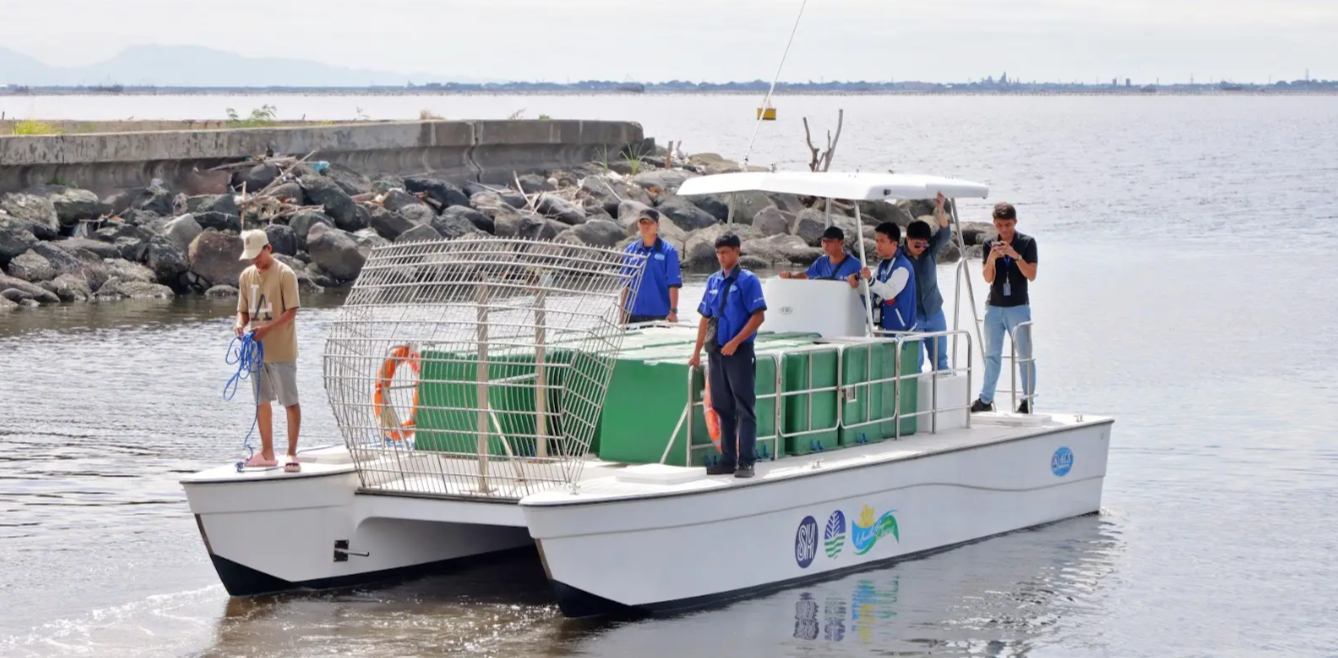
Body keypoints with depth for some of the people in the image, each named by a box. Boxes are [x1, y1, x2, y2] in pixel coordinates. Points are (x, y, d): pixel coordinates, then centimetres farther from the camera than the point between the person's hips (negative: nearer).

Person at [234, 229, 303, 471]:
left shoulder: (285, 274, -10)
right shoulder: (246, 276, 9)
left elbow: (292, 311, -13)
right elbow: (243, 310, 14)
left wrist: (267, 328, -25)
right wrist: (241, 324, -9)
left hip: (281, 349, -7)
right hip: (257, 349, 7)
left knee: (290, 401, -3)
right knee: (261, 400, 12)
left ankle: (292, 454, 0)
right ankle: (267, 453, 20)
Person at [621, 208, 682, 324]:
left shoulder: (668, 251, -4)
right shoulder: (631, 250, 8)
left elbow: (673, 285, -8)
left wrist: (673, 311, -16)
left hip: (659, 314, -4)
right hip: (634, 314, 4)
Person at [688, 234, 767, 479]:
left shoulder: (747, 280, -6)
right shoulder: (713, 281, 12)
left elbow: (758, 316, -11)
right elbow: (705, 318, 17)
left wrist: (735, 342, -17)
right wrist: (697, 351, 14)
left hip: (740, 352, -7)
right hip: (717, 353, 7)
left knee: (744, 408, -5)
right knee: (723, 408, 10)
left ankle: (746, 462, -5)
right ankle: (728, 460, 16)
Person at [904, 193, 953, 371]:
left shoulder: (930, 250, -4)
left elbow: (945, 234, -20)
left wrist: (940, 211, -40)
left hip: (934, 314, 4)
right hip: (911, 317, -4)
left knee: (940, 360, 11)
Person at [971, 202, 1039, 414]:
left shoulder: (1027, 243, -3)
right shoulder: (990, 245, 5)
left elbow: (1031, 275, -11)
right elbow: (988, 278, -4)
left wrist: (1015, 255, -23)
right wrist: (991, 258, -23)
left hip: (1018, 306, -4)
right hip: (994, 307, 4)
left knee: (1024, 354, -3)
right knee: (992, 355, 10)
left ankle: (1028, 401, 0)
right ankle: (985, 400, 17)